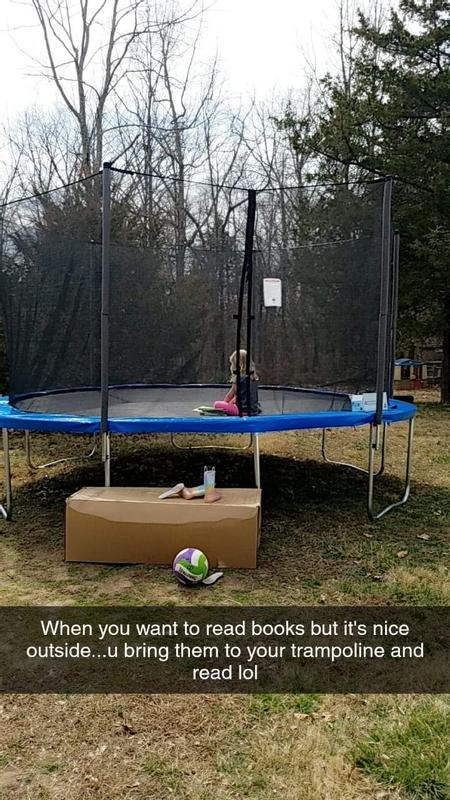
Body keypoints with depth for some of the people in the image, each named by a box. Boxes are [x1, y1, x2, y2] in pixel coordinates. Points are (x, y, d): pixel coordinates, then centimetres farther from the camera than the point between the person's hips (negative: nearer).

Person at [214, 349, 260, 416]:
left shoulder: (238, 378, -12)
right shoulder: (254, 377, 10)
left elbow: (230, 395, 1)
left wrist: (225, 403, 17)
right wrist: (230, 403, 23)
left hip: (244, 410, -8)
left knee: (217, 404, -9)